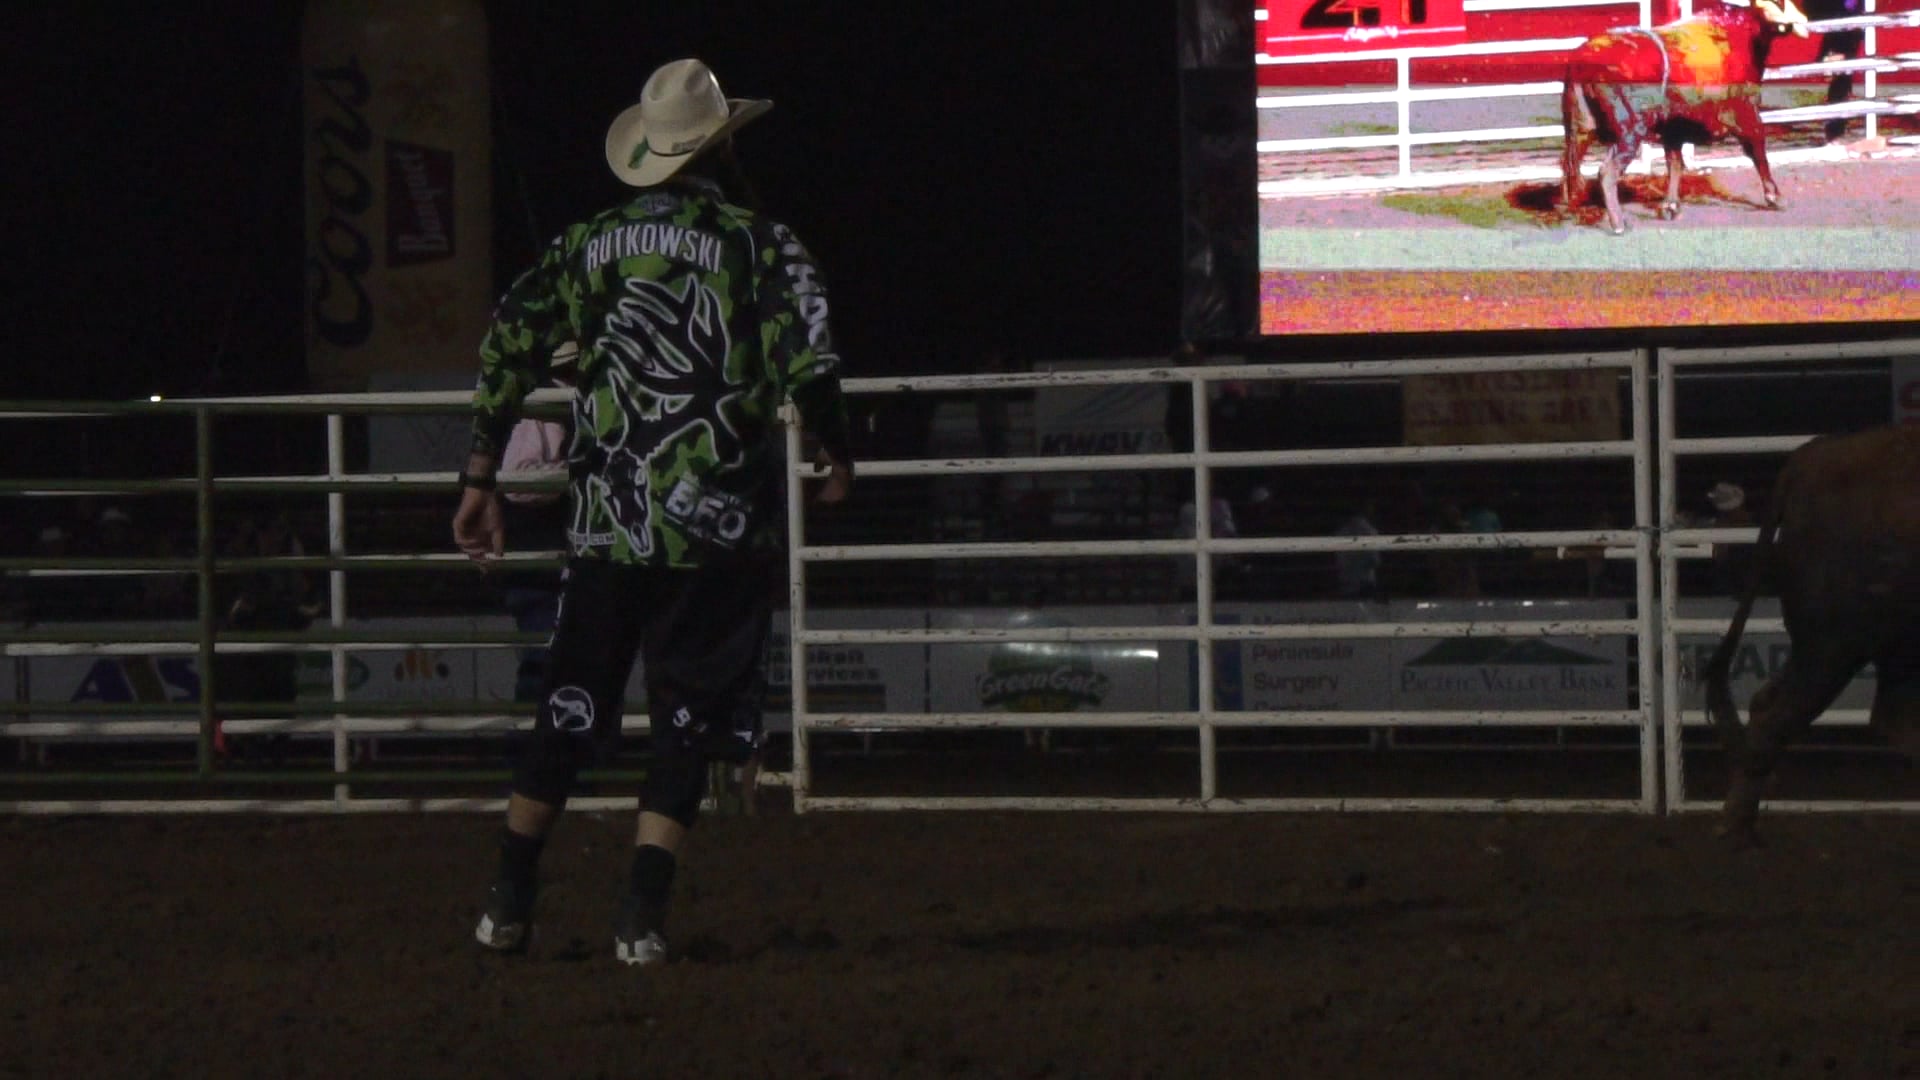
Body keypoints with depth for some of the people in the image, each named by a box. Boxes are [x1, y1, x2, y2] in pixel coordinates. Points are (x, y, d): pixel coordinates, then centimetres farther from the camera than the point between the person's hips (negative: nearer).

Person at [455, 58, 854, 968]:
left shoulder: (590, 246, 7)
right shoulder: (761, 245, -4)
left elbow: (507, 345, 1)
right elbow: (805, 362, -16)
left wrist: (480, 477, 7)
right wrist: (836, 453, 3)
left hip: (605, 525, 3)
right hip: (717, 527, -3)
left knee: (570, 711, 14)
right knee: (688, 719, 4)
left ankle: (509, 901, 15)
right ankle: (641, 915, -5)